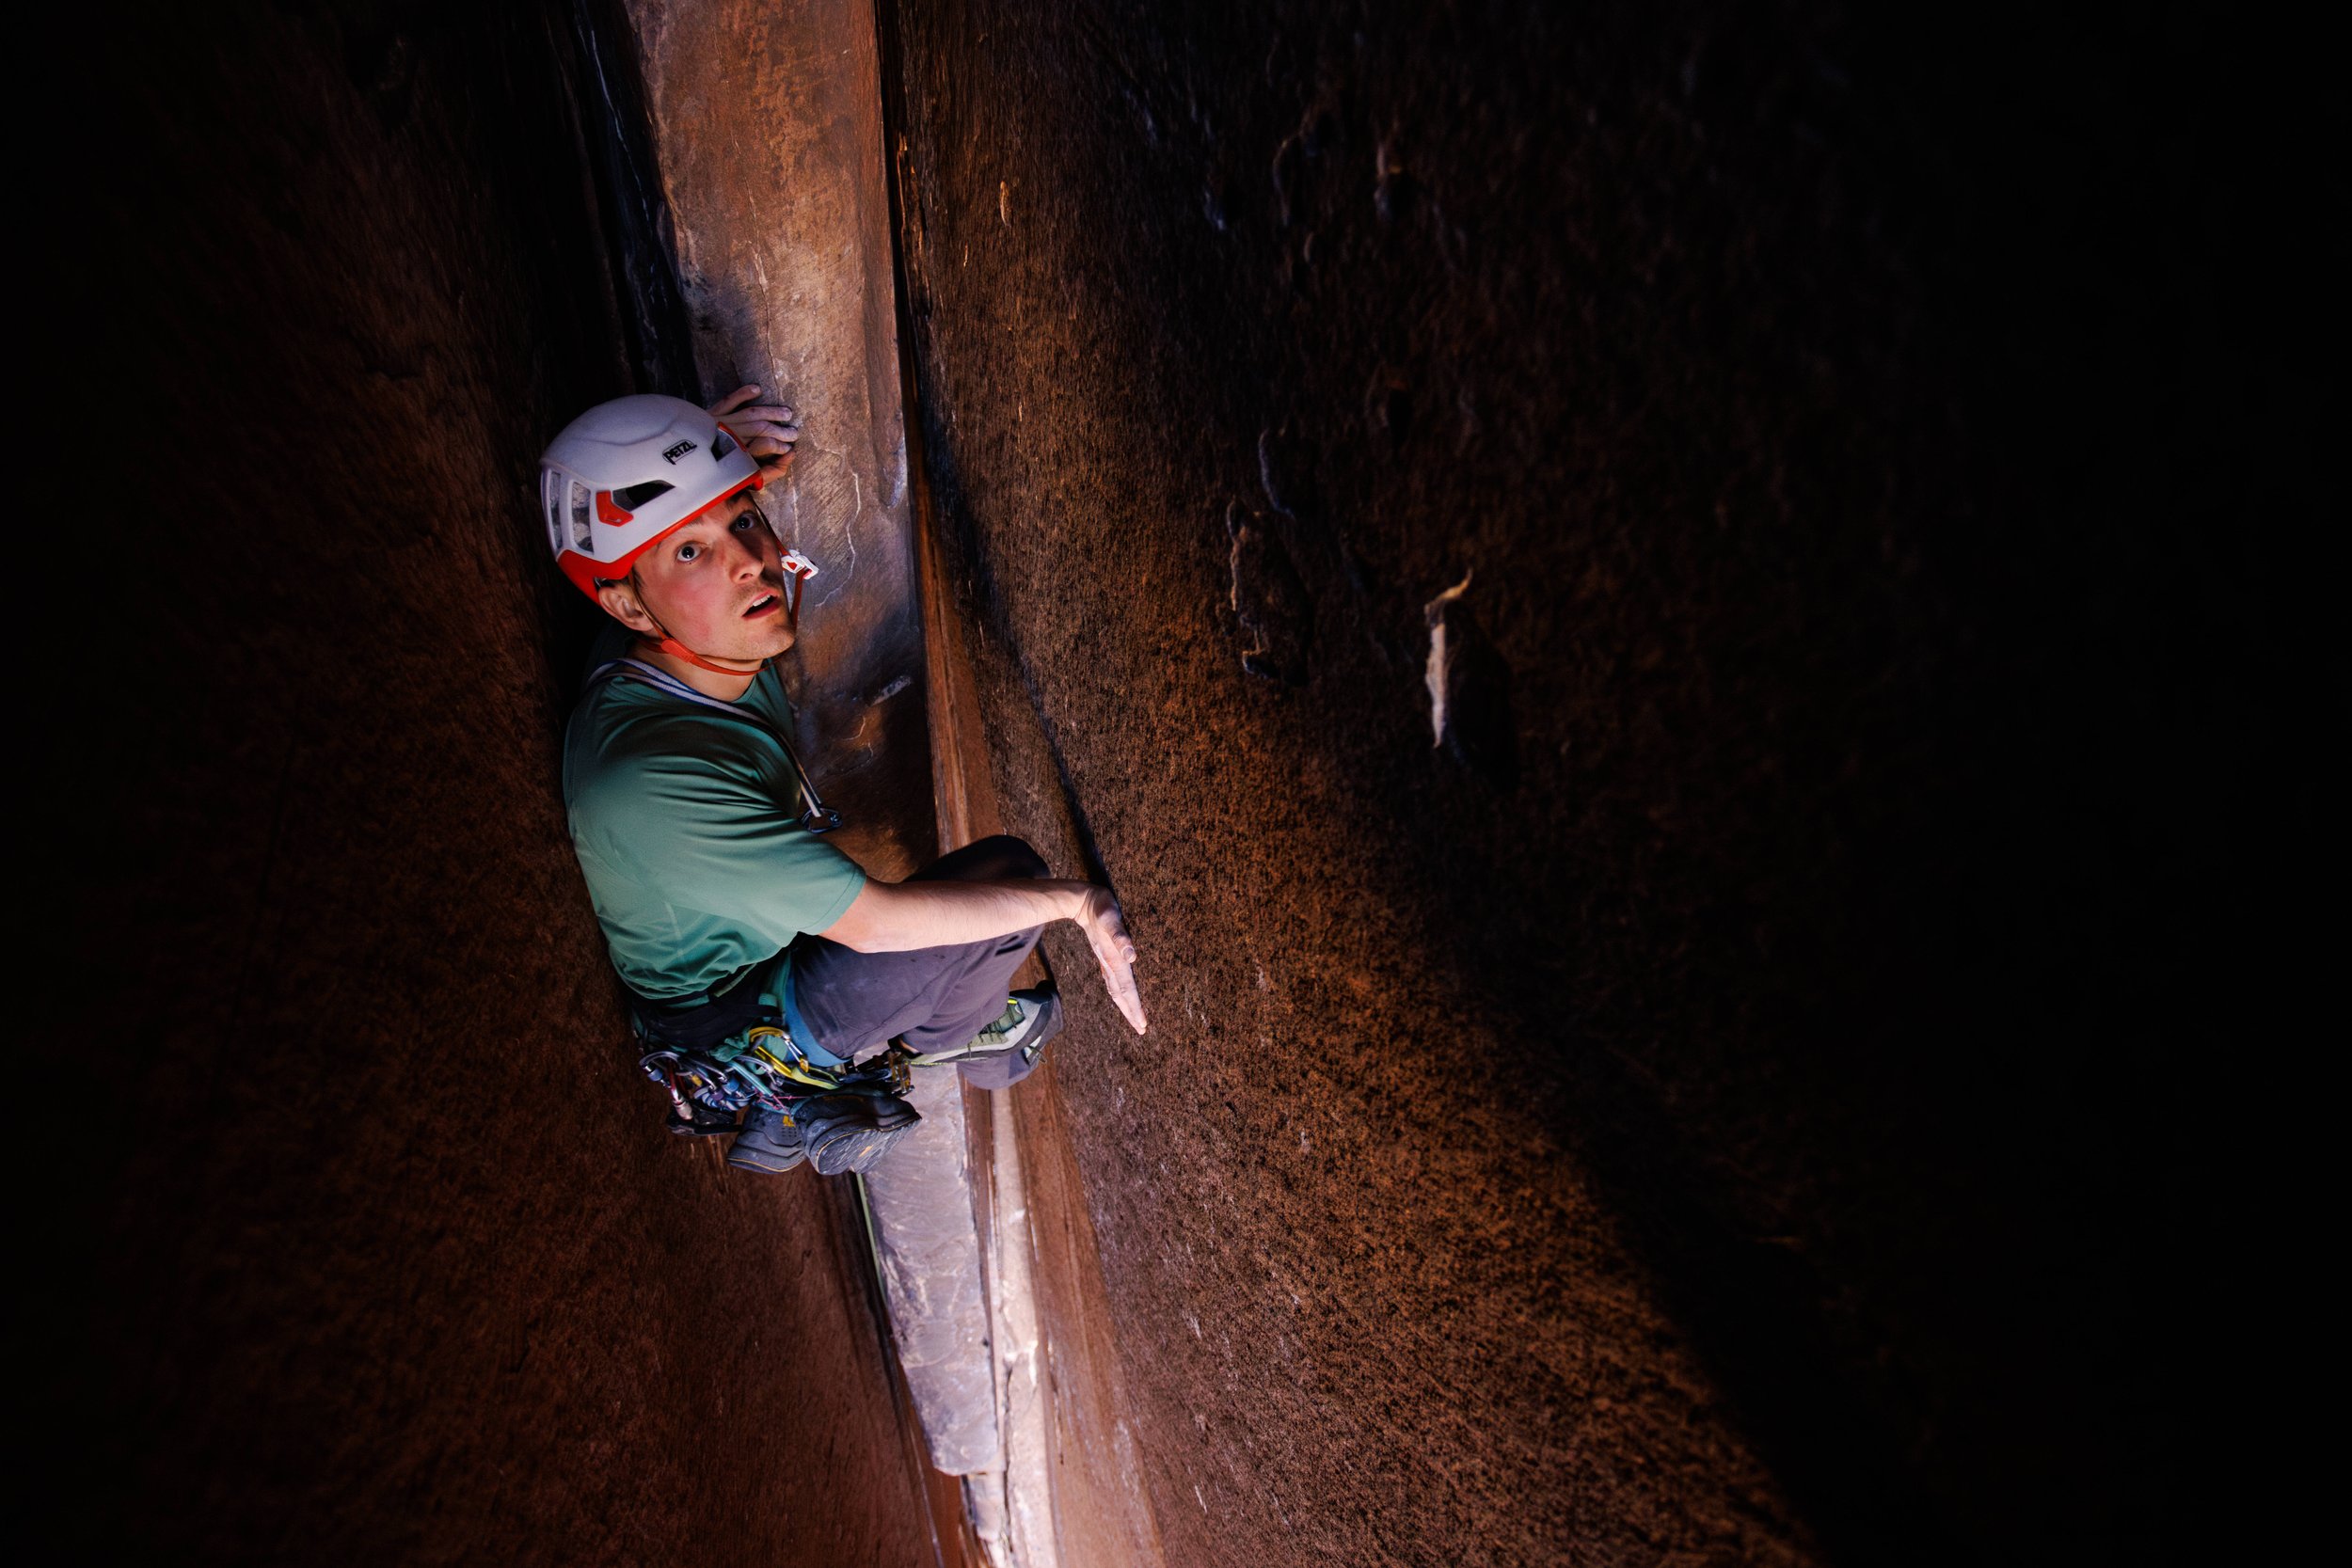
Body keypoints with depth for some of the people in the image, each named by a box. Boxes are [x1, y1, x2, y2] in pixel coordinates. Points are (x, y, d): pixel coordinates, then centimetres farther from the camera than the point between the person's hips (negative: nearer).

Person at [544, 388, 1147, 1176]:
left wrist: (725, 486, -10)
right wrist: (1074, 898, -27)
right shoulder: (649, 781, -37)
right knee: (1006, 871, -19)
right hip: (732, 1043, -8)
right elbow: (874, 920, -34)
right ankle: (938, 1039, 12)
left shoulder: (708, 642, -13)